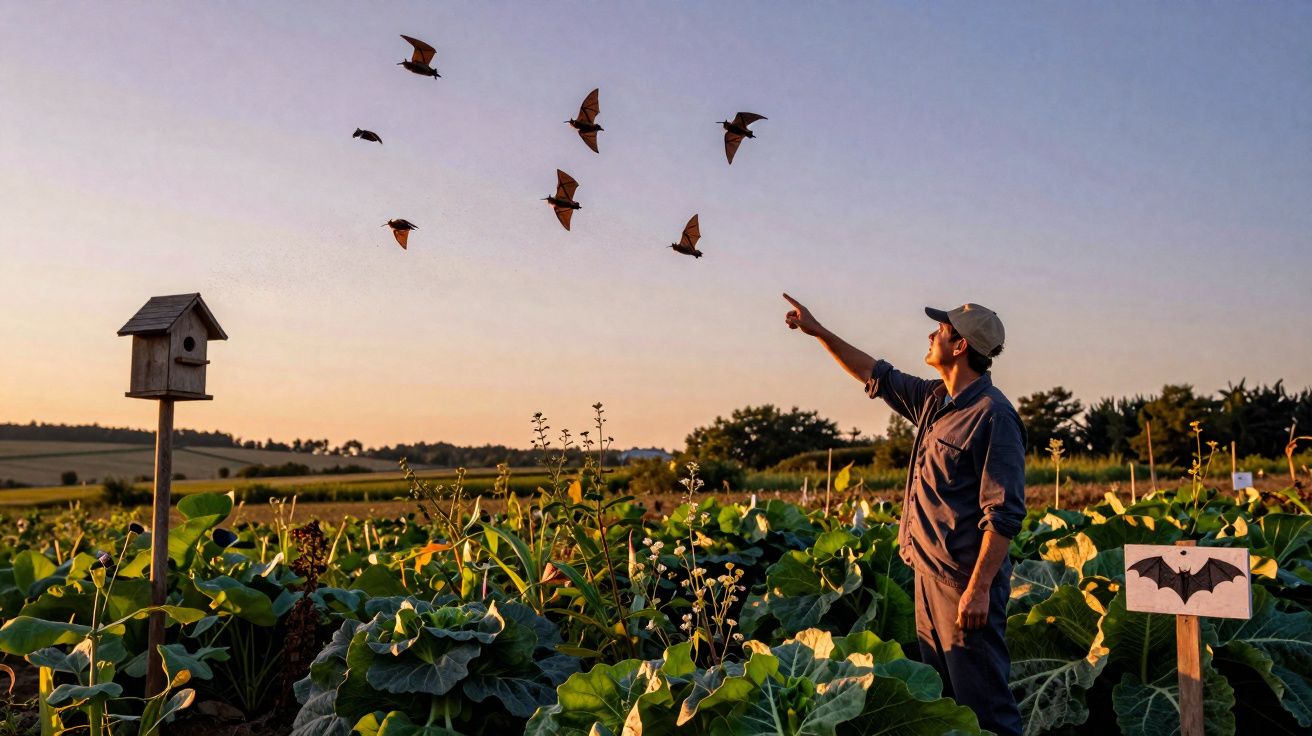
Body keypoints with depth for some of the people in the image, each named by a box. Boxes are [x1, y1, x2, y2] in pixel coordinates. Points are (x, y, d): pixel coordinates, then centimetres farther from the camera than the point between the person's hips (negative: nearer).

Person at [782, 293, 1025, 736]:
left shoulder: (992, 414, -16)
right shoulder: (934, 400, 10)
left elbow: (1004, 513, -20)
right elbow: (877, 377, 25)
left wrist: (979, 589, -23)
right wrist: (819, 332, 23)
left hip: (965, 583, -9)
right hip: (929, 575, 9)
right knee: (938, 697, 17)